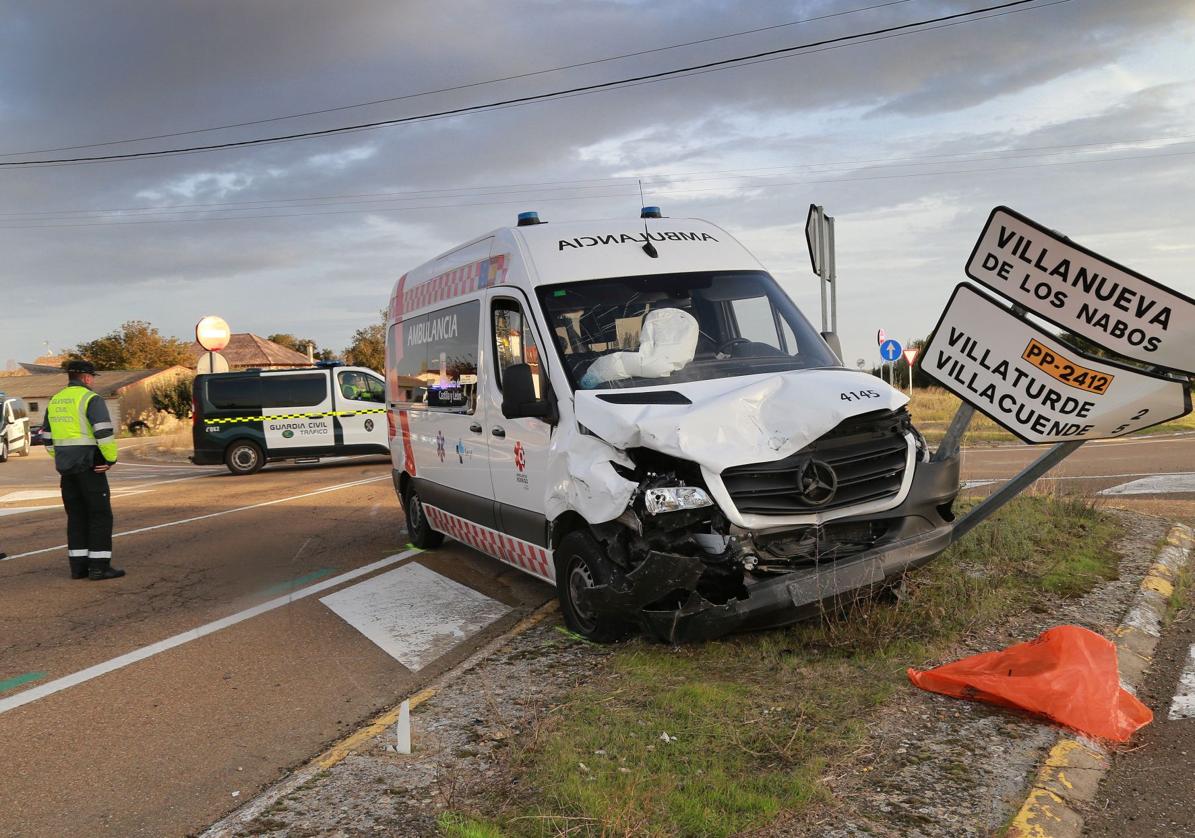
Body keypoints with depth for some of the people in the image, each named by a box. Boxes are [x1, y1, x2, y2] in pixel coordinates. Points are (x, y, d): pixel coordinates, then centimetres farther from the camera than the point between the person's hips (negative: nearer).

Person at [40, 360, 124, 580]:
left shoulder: (55, 401, 13)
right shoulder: (90, 399, -11)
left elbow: (47, 436, 18)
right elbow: (104, 432, -20)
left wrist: (61, 459, 21)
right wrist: (111, 459, -10)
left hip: (66, 467, 7)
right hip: (89, 466, -7)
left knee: (76, 516, 12)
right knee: (100, 514, -1)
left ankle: (78, 566, 13)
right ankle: (99, 566, -3)